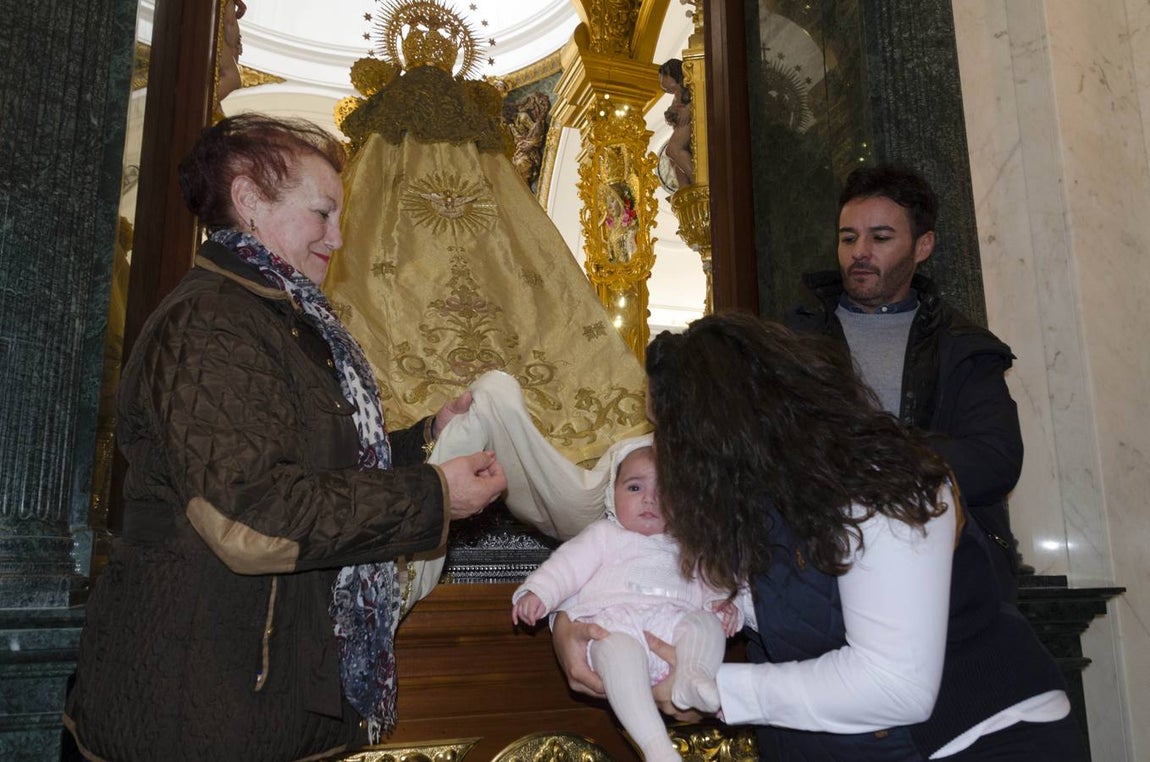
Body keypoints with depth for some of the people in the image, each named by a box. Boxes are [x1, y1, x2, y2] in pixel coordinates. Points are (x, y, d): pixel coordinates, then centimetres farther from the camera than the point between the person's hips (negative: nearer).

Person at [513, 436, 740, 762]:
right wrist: (537, 592, -7)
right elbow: (569, 563, 11)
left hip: (674, 620, 3)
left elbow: (709, 588, 26)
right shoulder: (604, 535, 23)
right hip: (616, 621, -3)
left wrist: (723, 605, 2)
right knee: (618, 647, -36)